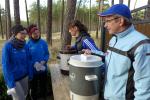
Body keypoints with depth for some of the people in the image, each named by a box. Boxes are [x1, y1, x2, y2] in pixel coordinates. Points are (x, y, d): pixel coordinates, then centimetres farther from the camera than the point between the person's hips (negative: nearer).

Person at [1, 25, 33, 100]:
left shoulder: (25, 46, -2)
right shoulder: (7, 46, -16)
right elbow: (5, 65, -16)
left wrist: (30, 74, 8)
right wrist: (11, 83, -18)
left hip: (24, 77, 5)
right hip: (13, 78, -5)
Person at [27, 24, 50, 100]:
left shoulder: (43, 42, -4)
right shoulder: (28, 44, -10)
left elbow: (47, 54, 1)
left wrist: (44, 61, -16)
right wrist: (34, 64, -21)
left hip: (43, 69, 2)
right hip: (33, 70, -2)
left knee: (43, 85, 19)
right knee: (34, 86, 17)